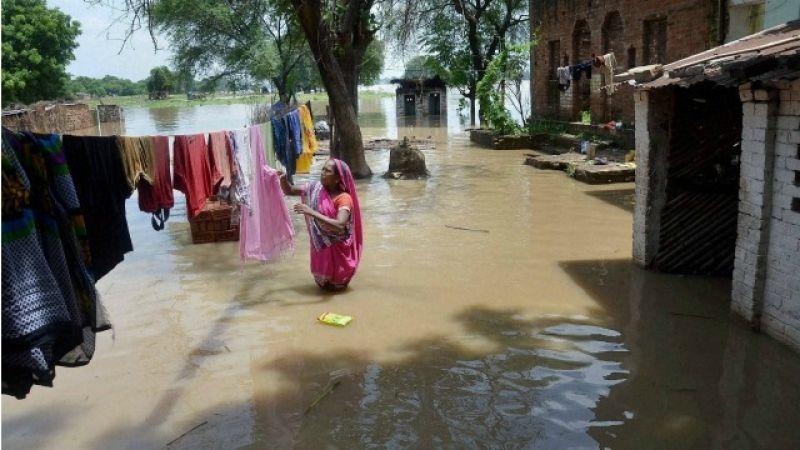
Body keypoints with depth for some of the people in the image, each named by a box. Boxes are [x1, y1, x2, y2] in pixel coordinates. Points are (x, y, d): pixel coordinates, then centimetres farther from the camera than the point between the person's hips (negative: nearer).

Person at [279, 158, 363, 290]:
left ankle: (337, 282, 38)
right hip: (320, 245, 5)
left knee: (335, 285, 8)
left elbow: (339, 225, -38)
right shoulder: (316, 188, -7)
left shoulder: (344, 198, -24)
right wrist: (283, 179, -21)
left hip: (338, 248, -5)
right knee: (322, 281, 17)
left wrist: (312, 213, -41)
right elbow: (289, 191, 1)